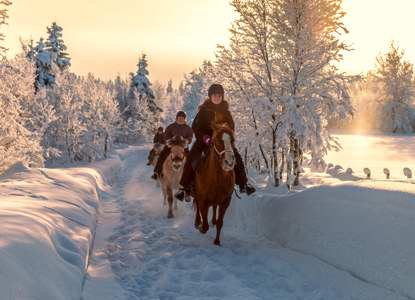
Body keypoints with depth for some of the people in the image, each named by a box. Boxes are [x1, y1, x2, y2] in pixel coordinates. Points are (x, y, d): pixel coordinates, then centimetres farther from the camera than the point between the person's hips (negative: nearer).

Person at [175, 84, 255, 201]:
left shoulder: (225, 111, 5)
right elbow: (195, 126, -4)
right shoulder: (204, 110, -3)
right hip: (204, 139, -2)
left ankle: (243, 184, 2)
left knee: (237, 157, -12)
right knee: (191, 158, -19)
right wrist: (204, 137, -20)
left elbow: (231, 126, 11)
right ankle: (185, 187, -9)